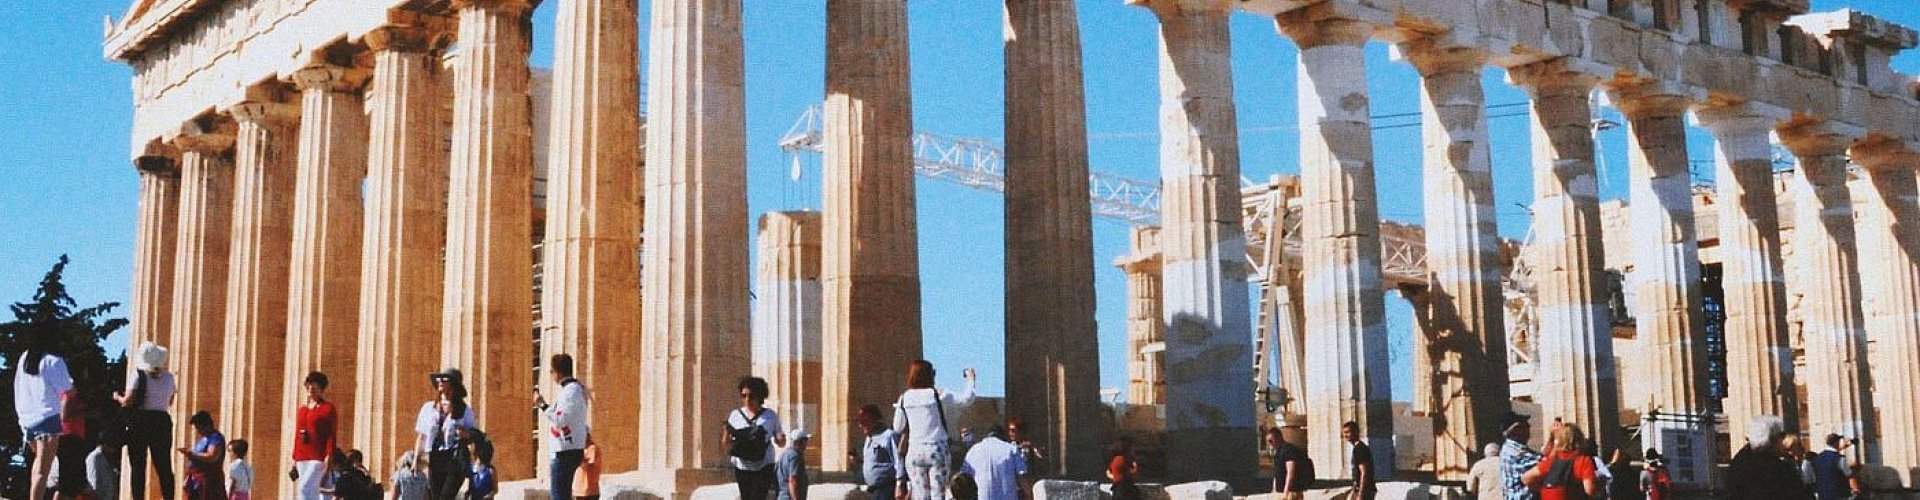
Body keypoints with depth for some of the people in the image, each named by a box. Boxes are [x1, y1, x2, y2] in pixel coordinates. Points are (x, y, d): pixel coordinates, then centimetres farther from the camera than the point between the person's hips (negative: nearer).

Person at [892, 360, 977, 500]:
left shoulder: (904, 398, 2)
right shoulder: (937, 395, -7)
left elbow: (898, 427, 9)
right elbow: (967, 398, -5)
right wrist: (970, 378, 11)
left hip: (914, 452, 3)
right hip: (937, 450, -3)